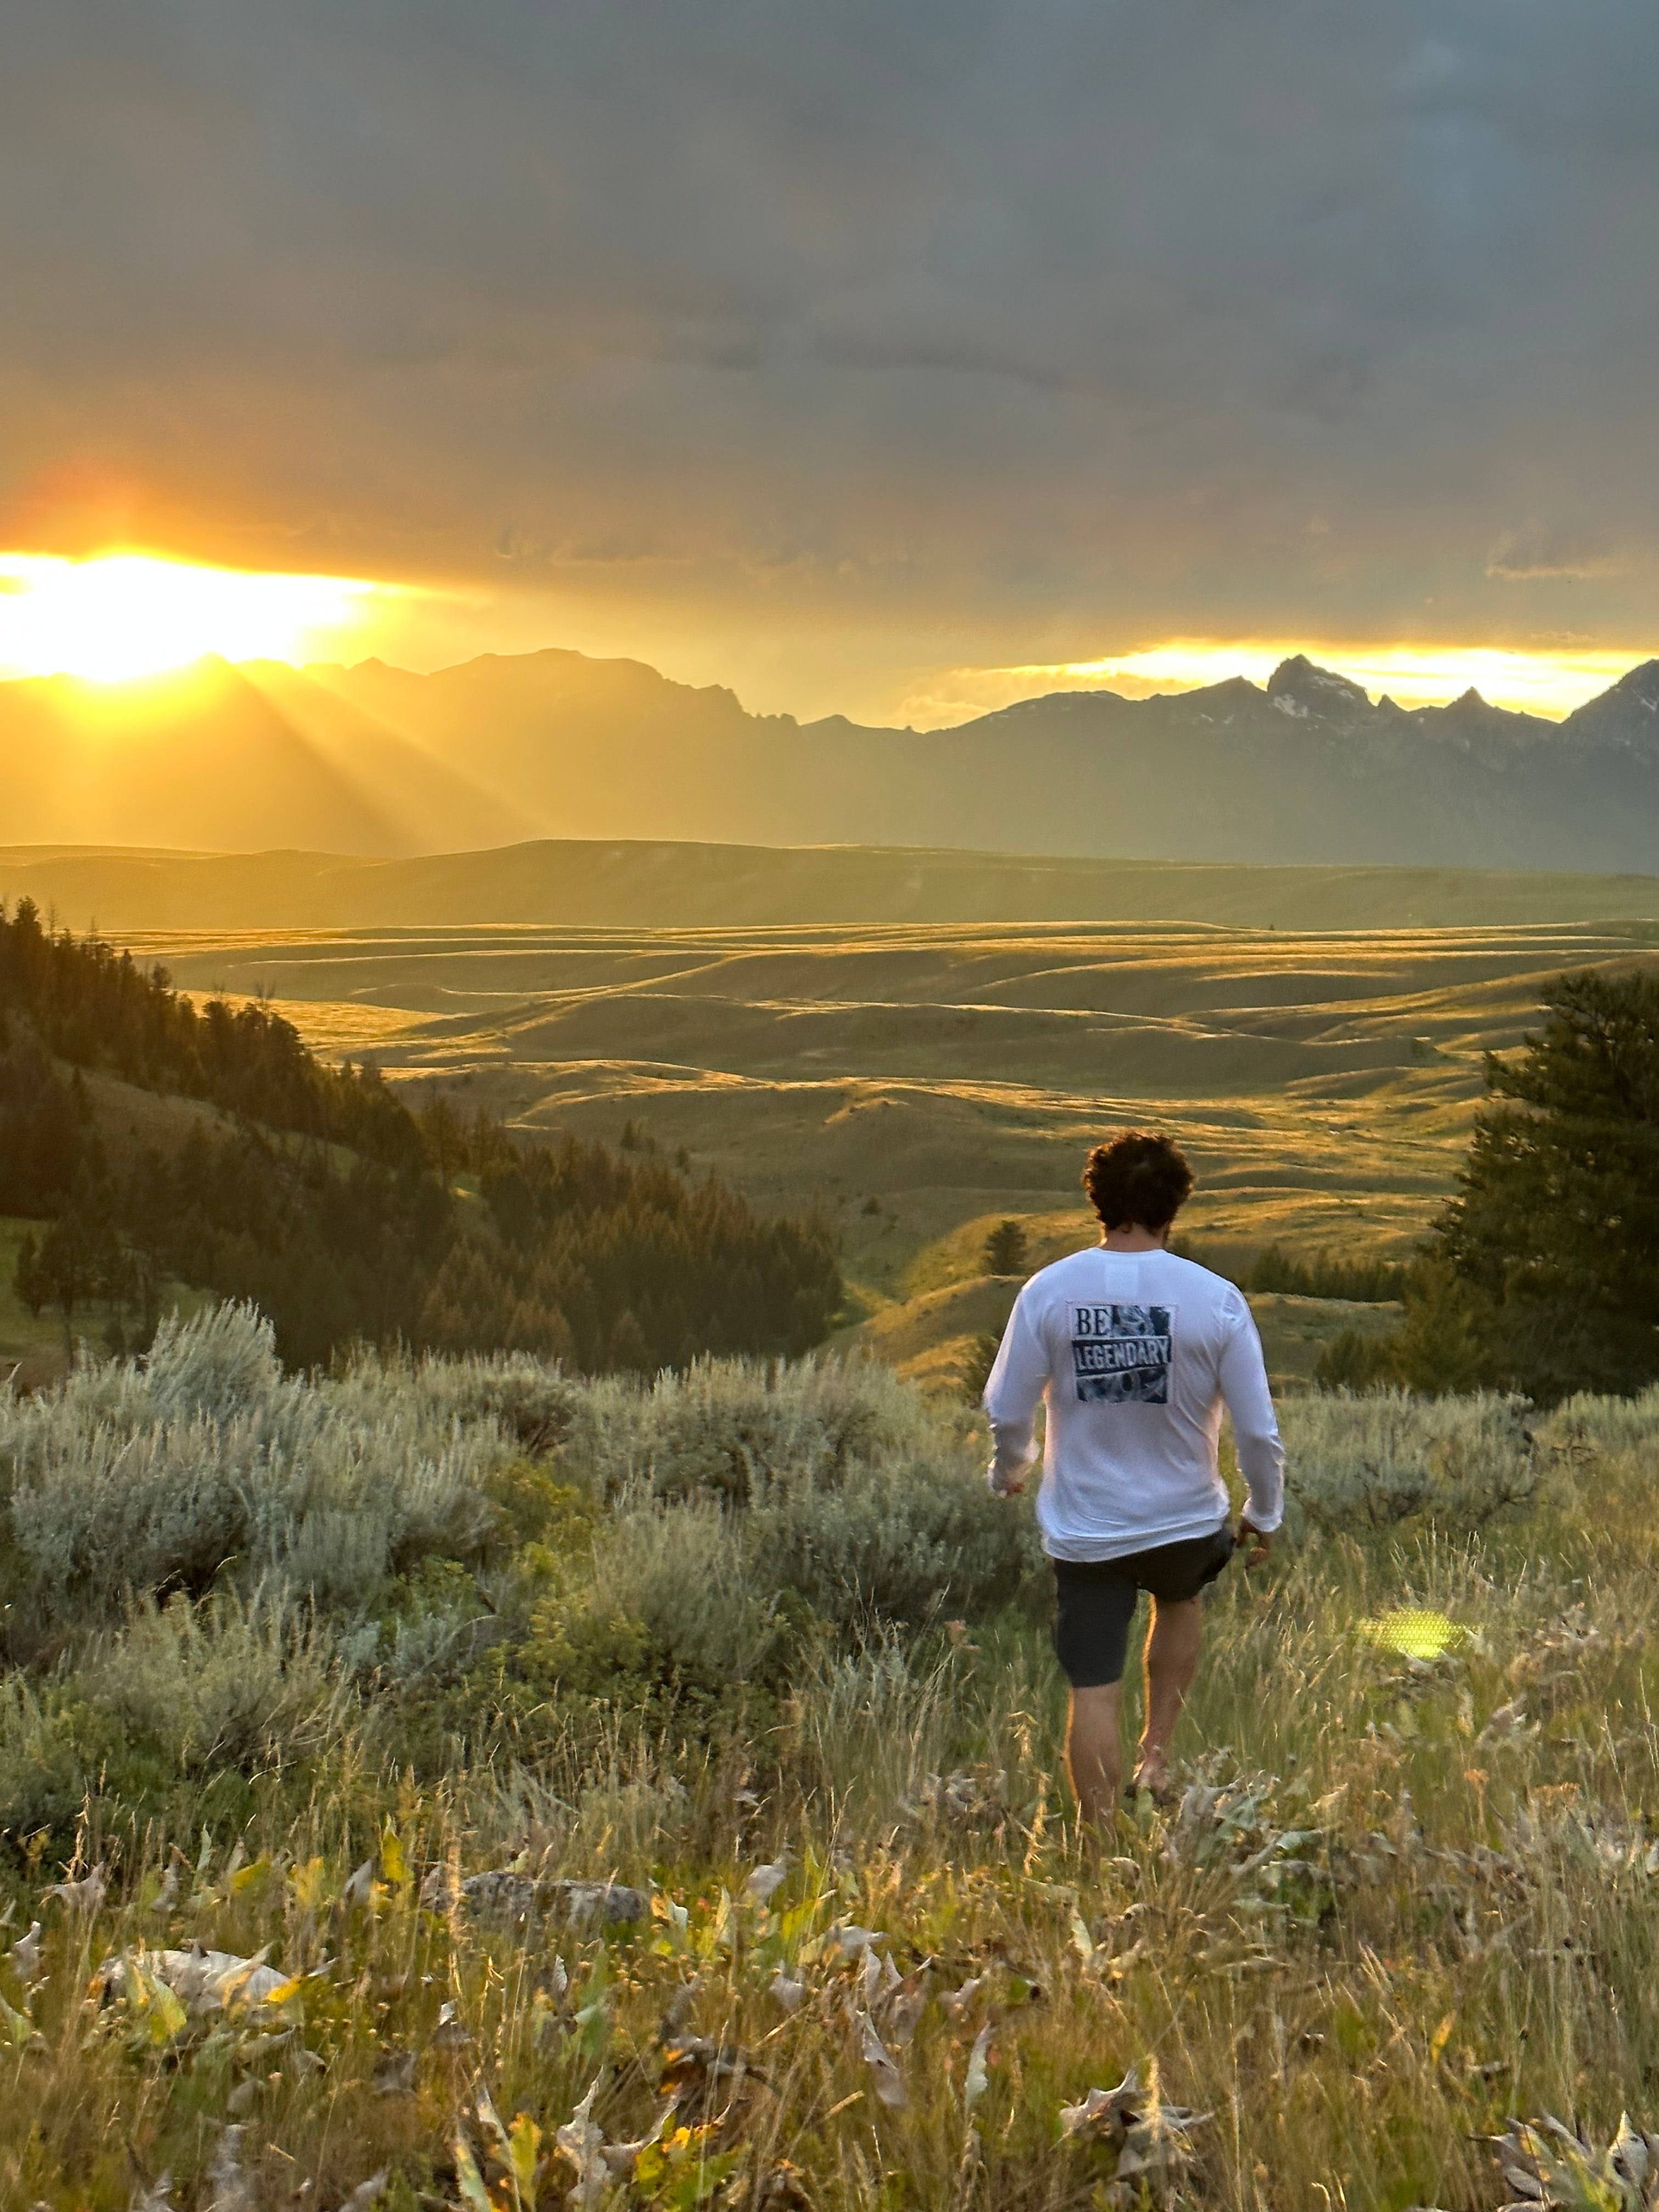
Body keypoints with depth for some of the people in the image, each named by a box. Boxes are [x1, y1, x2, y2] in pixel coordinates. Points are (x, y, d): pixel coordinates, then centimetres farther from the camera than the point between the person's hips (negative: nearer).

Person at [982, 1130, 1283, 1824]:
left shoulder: (1047, 1292, -11)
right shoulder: (1216, 1299, -14)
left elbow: (1006, 1414, -4)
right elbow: (1259, 1432, -9)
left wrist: (1008, 1471, 18)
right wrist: (1264, 1515, 8)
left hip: (1082, 1528, -1)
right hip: (1186, 1520, 1)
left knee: (1094, 1693, 8)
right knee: (1180, 1600, 33)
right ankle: (1158, 1753, 30)